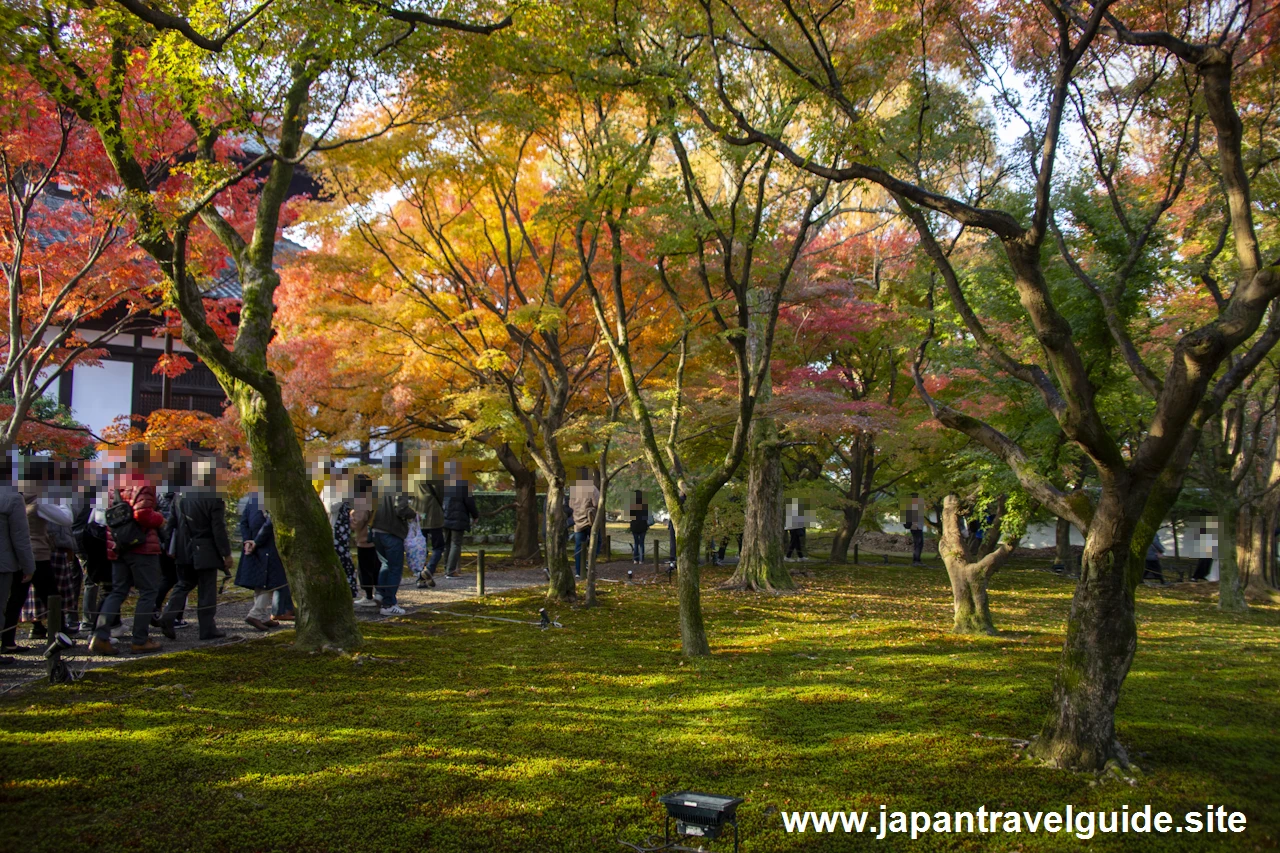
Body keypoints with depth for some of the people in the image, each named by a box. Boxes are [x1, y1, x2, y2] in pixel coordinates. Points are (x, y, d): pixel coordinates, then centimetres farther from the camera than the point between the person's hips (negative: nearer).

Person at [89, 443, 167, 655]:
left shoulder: (115, 483, 11)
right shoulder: (144, 484, -15)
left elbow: (109, 513, 14)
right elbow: (142, 514, -25)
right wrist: (160, 520, -7)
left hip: (118, 547, 8)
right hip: (142, 546, -8)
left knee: (118, 591, 14)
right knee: (148, 592, 3)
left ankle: (100, 636, 2)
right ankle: (140, 641, 5)